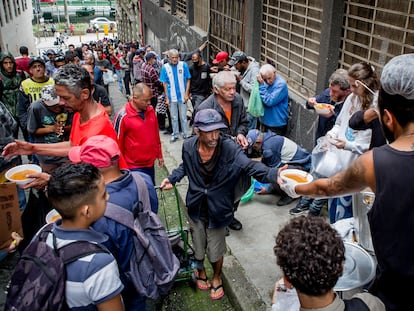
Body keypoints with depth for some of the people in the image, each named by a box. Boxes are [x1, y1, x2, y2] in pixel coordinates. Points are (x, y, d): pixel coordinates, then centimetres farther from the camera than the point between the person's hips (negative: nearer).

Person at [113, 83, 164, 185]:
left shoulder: (151, 110, 0)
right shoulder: (123, 116, -18)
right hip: (134, 167, -6)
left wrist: (159, 155, 16)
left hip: (150, 164, 6)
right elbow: (117, 143, -11)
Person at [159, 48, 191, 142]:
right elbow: (165, 83, 0)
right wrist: (166, 98, -1)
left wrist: (186, 94, -8)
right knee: (174, 117, 13)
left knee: (183, 117, 8)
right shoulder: (165, 67, -4)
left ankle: (185, 134, 22)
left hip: (182, 96, -1)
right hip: (171, 97, 1)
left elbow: (188, 80, -2)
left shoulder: (183, 65, -7)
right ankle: (175, 134, 26)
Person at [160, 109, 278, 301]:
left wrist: (274, 175, -52)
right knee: (198, 248, 22)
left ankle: (217, 277, 49)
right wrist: (172, 178, -4)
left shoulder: (229, 149, -24)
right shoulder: (189, 147, -13)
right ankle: (200, 271, 55)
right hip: (196, 208, 2)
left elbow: (251, 166, -35)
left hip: (218, 210, -2)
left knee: (216, 252, 16)